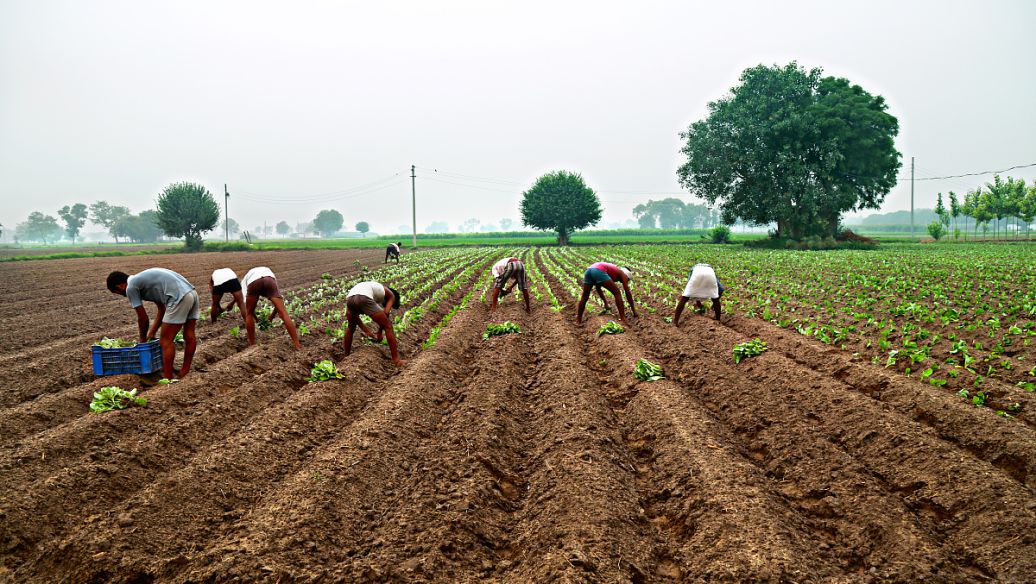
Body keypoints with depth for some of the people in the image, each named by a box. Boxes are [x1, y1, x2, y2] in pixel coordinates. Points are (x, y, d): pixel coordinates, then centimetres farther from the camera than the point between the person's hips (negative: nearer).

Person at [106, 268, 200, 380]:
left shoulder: (131, 287, 3)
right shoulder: (142, 279, 29)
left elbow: (143, 318, 7)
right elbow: (162, 308, 29)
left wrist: (143, 339, 22)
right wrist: (152, 332, 30)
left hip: (179, 298, -9)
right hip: (193, 293, 9)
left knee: (166, 341, 1)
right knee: (189, 335, 15)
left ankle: (168, 378, 4)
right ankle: (185, 373, 26)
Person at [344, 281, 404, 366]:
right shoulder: (391, 295, 28)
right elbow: (385, 314, 11)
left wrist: (366, 330, 33)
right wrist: (379, 333, 23)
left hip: (349, 298, 6)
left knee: (351, 328, 32)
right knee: (388, 326, 7)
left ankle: (346, 356, 41)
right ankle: (396, 359, 5)